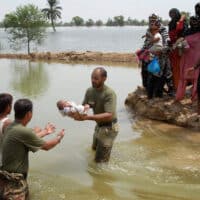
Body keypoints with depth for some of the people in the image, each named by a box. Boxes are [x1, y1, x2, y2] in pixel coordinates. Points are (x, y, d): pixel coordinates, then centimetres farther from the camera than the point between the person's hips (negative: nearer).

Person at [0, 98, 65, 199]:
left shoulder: (11, 127, 3)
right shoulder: (23, 131, -25)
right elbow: (46, 146, -10)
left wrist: (45, 132, 32)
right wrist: (59, 137, 9)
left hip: (10, 177, 9)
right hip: (13, 181, -9)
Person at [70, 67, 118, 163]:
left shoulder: (110, 93, -29)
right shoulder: (89, 91, -7)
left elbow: (109, 116, -37)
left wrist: (88, 117, -42)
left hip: (109, 128, -7)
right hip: (99, 125, 7)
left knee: (100, 160, 1)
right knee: (94, 149, 29)